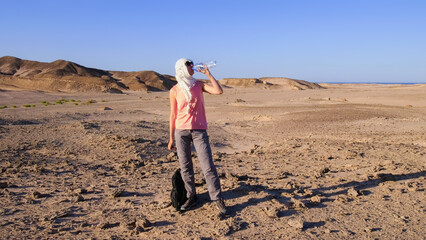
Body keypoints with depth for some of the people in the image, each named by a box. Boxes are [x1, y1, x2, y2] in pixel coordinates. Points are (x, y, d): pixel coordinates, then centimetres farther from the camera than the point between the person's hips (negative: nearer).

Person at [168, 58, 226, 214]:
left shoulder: (199, 85, 6)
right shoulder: (174, 91, 3)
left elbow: (218, 91, -9)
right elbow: (173, 115, 7)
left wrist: (208, 73, -2)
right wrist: (171, 138, 8)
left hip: (199, 131, 0)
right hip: (181, 131, 0)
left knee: (208, 166, -4)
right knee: (185, 167, 6)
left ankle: (217, 199, 5)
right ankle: (191, 197, 22)